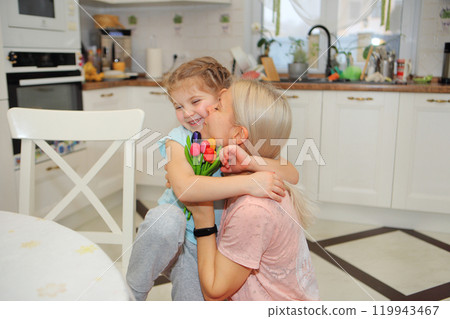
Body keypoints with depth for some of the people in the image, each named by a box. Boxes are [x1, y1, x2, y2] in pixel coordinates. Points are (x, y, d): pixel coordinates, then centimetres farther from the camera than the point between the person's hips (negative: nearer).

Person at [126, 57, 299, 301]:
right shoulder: (178, 140, -15)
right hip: (177, 238, -3)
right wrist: (248, 183, -43)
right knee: (166, 217, -35)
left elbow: (292, 176, -18)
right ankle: (133, 293, -10)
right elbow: (183, 188, -35)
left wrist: (251, 162, -37)